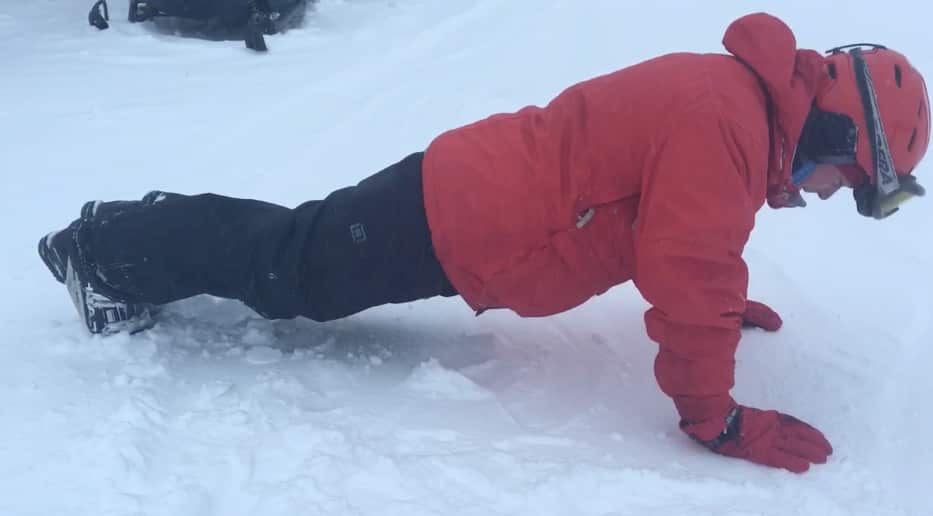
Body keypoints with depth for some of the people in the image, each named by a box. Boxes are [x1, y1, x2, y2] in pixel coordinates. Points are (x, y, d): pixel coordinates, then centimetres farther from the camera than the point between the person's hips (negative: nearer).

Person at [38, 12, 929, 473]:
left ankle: (126, 236, 32)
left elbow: (680, 245, 23)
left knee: (296, 248, 21)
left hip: (464, 193, 9)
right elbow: (686, 277, -27)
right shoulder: (724, 123, -26)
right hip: (455, 223, -9)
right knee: (283, 267, 6)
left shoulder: (733, 100, 6)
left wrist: (718, 306, 24)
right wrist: (715, 419, -18)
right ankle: (104, 248, 21)